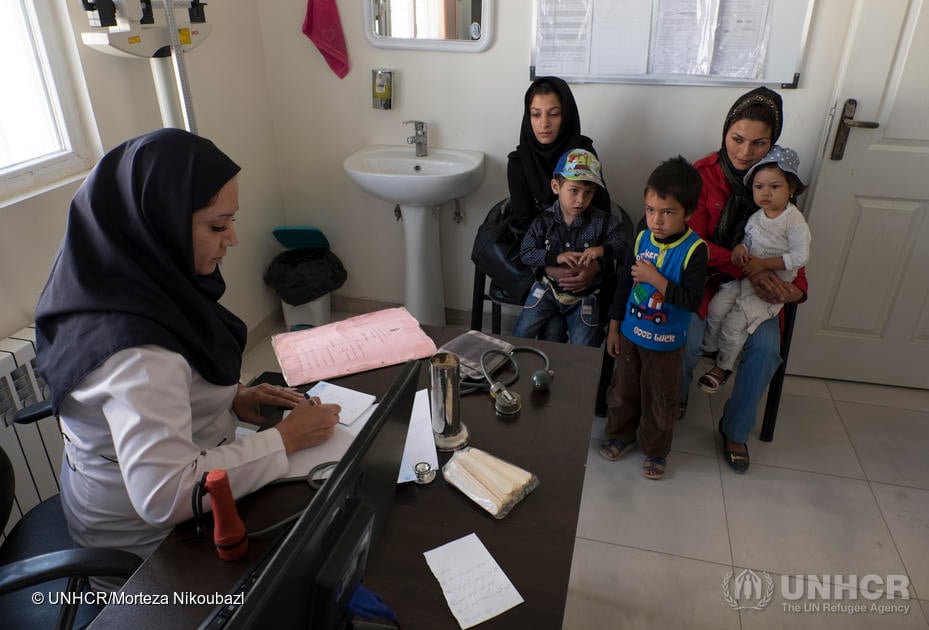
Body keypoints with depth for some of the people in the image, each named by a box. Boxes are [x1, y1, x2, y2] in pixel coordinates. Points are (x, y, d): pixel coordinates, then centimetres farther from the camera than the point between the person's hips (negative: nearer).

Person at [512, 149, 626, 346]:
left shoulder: (601, 221, -7)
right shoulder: (544, 222, -7)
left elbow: (621, 242, -4)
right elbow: (526, 253, -10)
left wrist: (602, 249, -24)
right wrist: (556, 257, -22)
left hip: (585, 292, 0)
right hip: (549, 287, 1)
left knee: (583, 349, -7)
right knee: (521, 333, -2)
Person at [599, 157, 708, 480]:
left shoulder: (694, 249, -19)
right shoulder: (642, 238, -5)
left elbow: (692, 300, -24)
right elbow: (623, 283, 3)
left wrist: (655, 278, -28)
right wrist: (614, 328, 6)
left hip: (666, 343, -4)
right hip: (630, 333, 4)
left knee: (660, 399, 14)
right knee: (623, 389, 20)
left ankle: (656, 450, 35)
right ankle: (621, 433, 43)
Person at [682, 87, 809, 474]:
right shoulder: (703, 174, -10)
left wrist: (796, 288, -14)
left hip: (757, 283, 3)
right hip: (704, 277, -3)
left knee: (766, 345, -20)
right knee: (689, 339, -27)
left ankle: (736, 429, 4)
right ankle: (675, 399, 9)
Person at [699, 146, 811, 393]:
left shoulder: (795, 221, -16)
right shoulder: (756, 216, 2)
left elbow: (800, 257, -18)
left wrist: (764, 263, -23)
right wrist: (739, 248, -9)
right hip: (744, 276, 6)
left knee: (734, 323, -12)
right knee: (715, 308, -11)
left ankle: (723, 367, 11)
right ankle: (710, 349, 14)